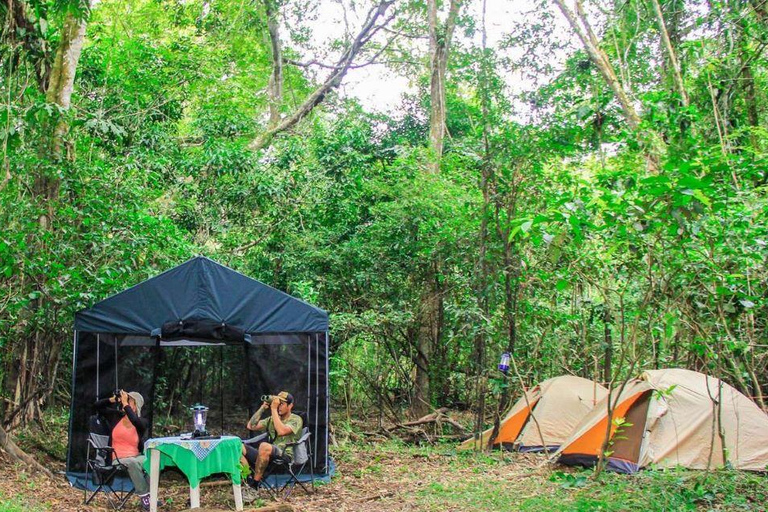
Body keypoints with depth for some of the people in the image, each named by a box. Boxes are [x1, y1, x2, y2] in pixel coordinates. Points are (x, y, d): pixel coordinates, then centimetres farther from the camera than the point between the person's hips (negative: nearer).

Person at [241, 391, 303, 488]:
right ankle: (248, 480, -23)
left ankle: (255, 483, -25)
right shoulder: (272, 419, 23)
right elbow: (250, 426, 14)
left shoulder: (296, 419, 2)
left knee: (264, 446, -38)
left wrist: (274, 409, -13)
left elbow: (281, 431, -18)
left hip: (285, 456, -6)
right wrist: (262, 408, 7)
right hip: (269, 455, 7)